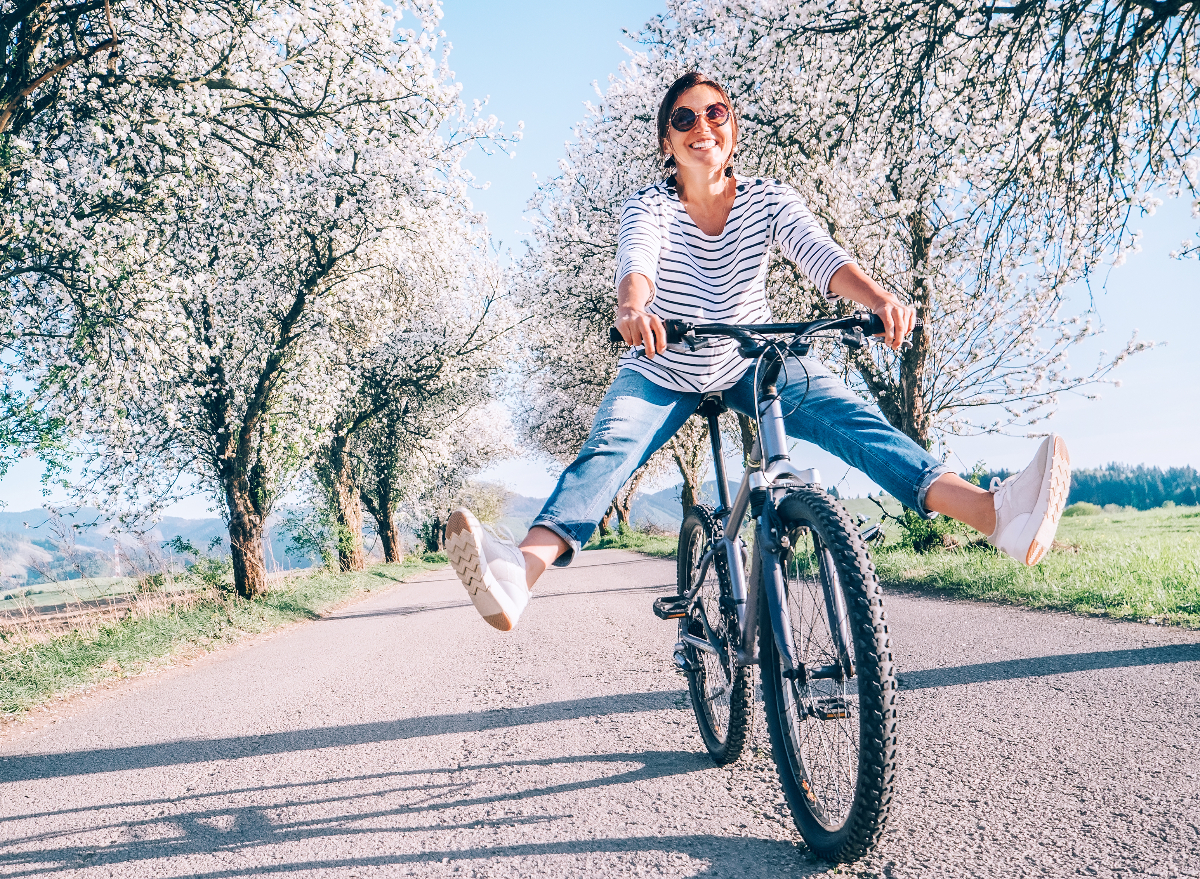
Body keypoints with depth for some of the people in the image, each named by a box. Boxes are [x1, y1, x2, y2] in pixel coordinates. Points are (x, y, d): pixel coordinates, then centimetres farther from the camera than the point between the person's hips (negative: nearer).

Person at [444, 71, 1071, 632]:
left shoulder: (768, 200, -9)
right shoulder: (649, 207, -13)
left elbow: (821, 255, -26)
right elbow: (637, 261, -35)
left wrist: (880, 298, -48)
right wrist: (633, 308, -60)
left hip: (753, 363, 2)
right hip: (662, 371, -1)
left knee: (851, 418, -24)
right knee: (608, 449, -30)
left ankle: (998, 514, -40)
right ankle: (519, 573, -54)